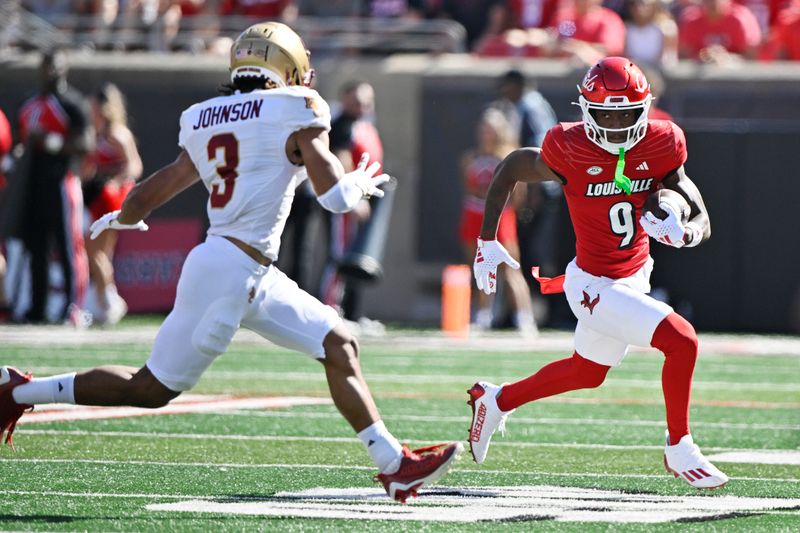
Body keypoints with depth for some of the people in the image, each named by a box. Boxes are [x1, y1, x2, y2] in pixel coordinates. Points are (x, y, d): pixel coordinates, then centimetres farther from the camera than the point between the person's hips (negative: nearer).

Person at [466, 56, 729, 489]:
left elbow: (702, 224, -6)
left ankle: (497, 401, 47)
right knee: (682, 341, -19)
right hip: (596, 287, -7)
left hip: (635, 276, 7)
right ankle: (679, 449, 0)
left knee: (587, 373, 25)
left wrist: (680, 232, -30)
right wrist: (487, 242, 0)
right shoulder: (570, 150, -20)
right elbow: (510, 169, -2)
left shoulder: (660, 147, -9)